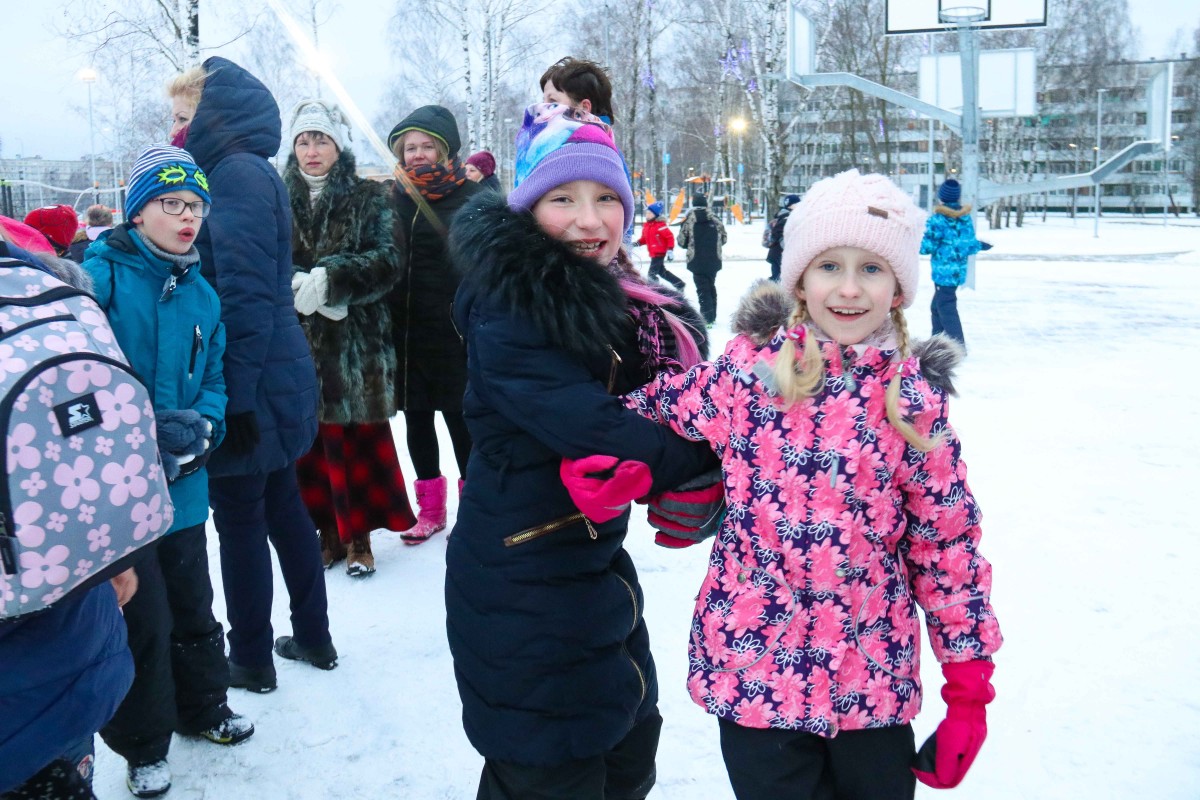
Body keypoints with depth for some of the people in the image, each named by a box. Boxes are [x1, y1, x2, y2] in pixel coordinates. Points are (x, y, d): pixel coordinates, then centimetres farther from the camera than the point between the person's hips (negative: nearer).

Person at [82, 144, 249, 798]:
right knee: (142, 619, 5)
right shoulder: (99, 277, -12)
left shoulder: (201, 292, 5)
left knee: (193, 605, 20)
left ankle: (202, 707, 42)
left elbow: (213, 379, 8)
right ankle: (143, 744, 27)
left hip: (184, 485, 5)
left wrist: (200, 428, -10)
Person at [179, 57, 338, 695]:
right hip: (278, 375, 9)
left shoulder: (236, 175, -15)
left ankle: (251, 659, 17)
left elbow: (245, 295, -21)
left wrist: (235, 395, -20)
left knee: (239, 518, 3)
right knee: (282, 506, 16)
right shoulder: (249, 170, 14)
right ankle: (314, 638, 28)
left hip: (250, 384, -9)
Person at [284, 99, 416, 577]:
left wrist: (331, 277, -24)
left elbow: (387, 262, -9)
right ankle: (328, 531, 20)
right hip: (297, 342, 2)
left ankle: (358, 534, 13)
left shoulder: (369, 200, 3)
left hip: (356, 344, -2)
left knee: (359, 439, 0)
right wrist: (299, 286, -18)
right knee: (310, 441, 6)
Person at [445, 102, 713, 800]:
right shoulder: (507, 312, -21)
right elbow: (597, 434, -28)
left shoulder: (621, 298, 5)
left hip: (596, 567, 8)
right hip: (521, 590, -8)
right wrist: (710, 452, -15)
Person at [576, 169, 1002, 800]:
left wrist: (968, 677, 1)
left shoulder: (914, 400, -5)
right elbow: (656, 411, 8)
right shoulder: (748, 370, -7)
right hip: (755, 668, -1)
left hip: (875, 678, 1)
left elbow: (946, 541, 0)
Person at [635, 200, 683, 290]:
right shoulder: (646, 225, 8)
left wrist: (670, 250, -20)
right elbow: (644, 238, 17)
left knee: (652, 273, -10)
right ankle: (679, 285, 32)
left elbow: (670, 237, -17)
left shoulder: (660, 225, -17)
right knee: (661, 271, 20)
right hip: (653, 253, 9)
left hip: (660, 253, -9)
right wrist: (637, 243, -1)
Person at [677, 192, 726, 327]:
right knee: (711, 287, 19)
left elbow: (682, 241, -5)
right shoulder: (715, 219, -2)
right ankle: (712, 316, 27)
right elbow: (723, 238, 7)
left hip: (697, 262, -4)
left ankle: (707, 319, -8)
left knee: (702, 289, 0)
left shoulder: (689, 220, -11)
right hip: (714, 261, 4)